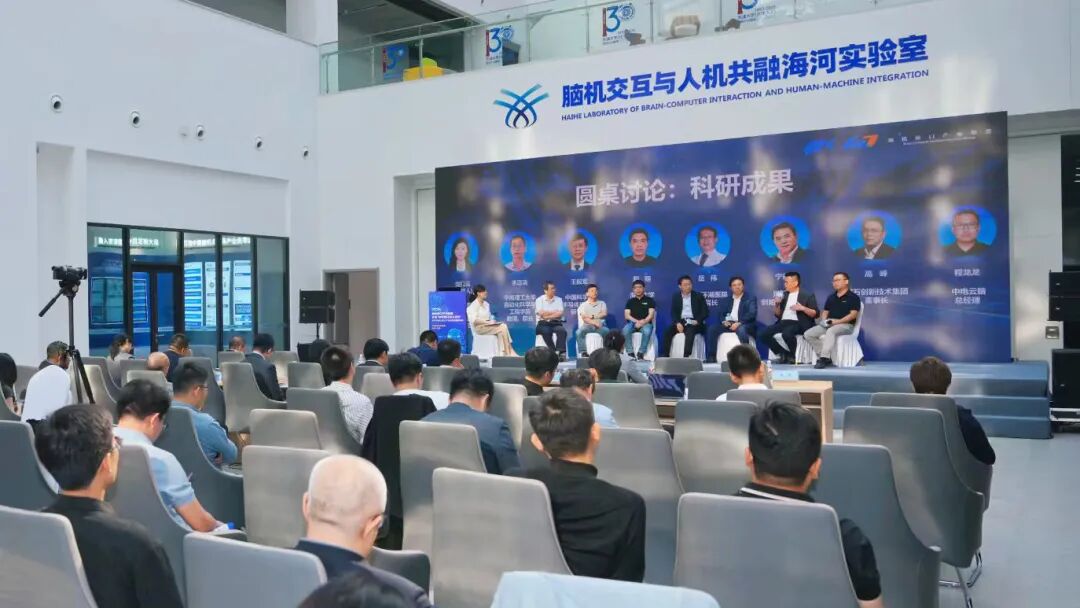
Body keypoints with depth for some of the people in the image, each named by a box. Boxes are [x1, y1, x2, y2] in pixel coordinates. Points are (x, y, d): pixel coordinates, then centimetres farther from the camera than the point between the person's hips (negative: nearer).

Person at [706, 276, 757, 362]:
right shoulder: (726, 300, 19)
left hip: (745, 325, -5)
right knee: (712, 329, -18)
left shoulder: (750, 298, 5)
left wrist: (739, 323, -22)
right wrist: (724, 321, -9)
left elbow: (752, 313, -10)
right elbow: (721, 314, 16)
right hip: (729, 324, 5)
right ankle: (711, 357, -18)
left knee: (741, 329, -40)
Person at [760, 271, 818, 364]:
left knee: (787, 333, -38)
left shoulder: (807, 296, 6)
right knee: (765, 334, -17)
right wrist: (776, 305, 3)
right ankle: (783, 353, -3)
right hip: (783, 322, 6)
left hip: (798, 323, -6)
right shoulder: (784, 296, 20)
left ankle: (793, 356, -11)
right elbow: (778, 315, 22)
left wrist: (803, 308, -16)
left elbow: (815, 314, -1)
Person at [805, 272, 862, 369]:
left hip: (845, 325, -7)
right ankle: (825, 356, -17)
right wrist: (824, 320, -1)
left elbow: (853, 314, -10)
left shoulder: (853, 297, 0)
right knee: (808, 334, -16)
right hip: (828, 324, 7)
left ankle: (824, 358, -42)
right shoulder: (831, 297, 20)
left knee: (830, 331, -41)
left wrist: (838, 321, -20)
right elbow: (825, 311, 23)